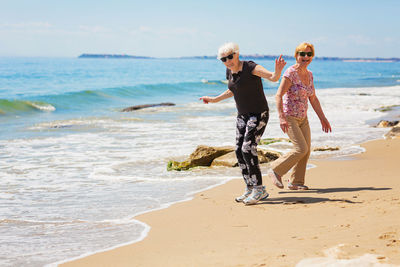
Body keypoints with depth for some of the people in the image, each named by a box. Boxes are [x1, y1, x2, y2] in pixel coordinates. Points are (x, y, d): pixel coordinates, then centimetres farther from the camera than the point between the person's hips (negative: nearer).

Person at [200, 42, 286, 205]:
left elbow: (273, 77, -28)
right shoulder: (230, 71, 5)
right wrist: (215, 100, 28)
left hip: (259, 115, -8)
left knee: (248, 149, -19)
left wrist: (277, 71, -50)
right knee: (239, 151, 4)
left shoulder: (250, 68, -18)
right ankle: (250, 189, 14)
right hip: (242, 116, 8)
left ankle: (259, 189, -12)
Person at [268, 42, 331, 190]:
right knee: (301, 149, -15)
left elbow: (313, 98, 17)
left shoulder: (309, 74, 8)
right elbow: (278, 95, -20)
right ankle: (275, 170, 1)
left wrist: (322, 118, 16)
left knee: (306, 150, 5)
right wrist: (281, 117, -29)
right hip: (289, 117, -8)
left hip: (302, 118, 8)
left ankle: (295, 182, 16)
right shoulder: (290, 73, -15)